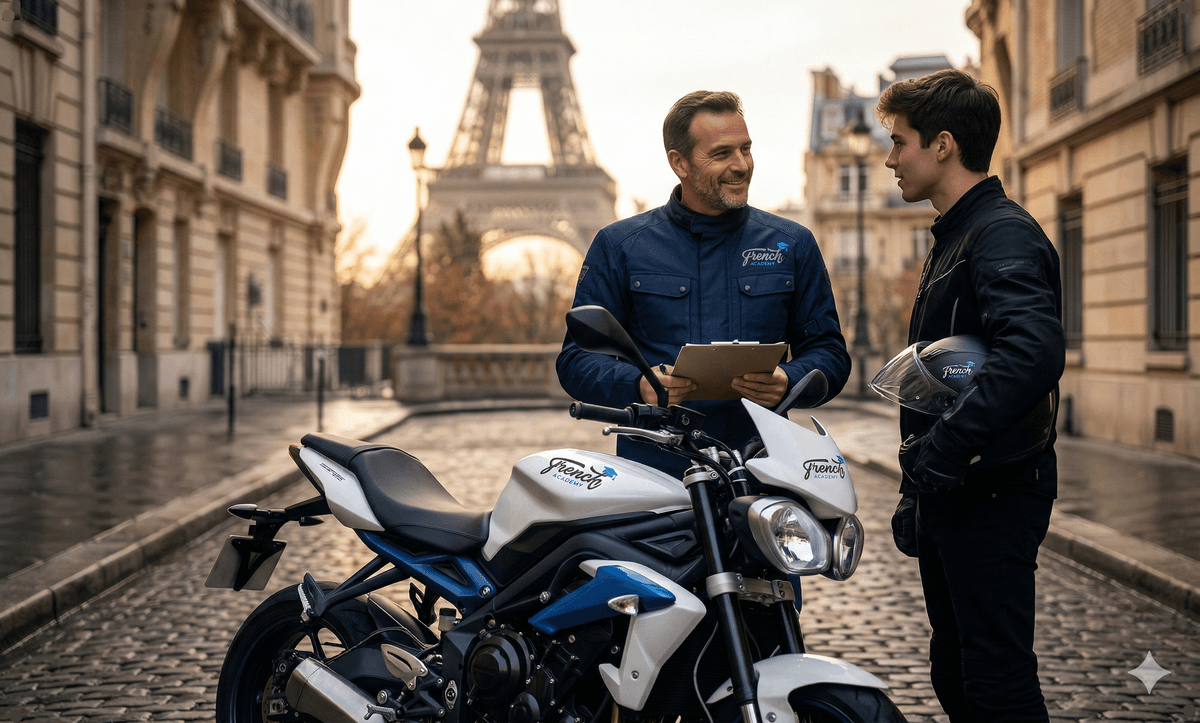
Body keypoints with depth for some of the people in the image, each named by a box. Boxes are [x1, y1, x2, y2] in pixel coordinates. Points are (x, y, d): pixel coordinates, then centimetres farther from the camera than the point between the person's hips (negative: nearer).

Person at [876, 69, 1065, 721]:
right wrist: (915, 493, 21)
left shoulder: (1004, 233, -14)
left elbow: (1034, 352, -33)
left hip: (993, 496, -10)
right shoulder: (950, 239, 19)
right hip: (951, 496, 10)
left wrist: (943, 449, -29)